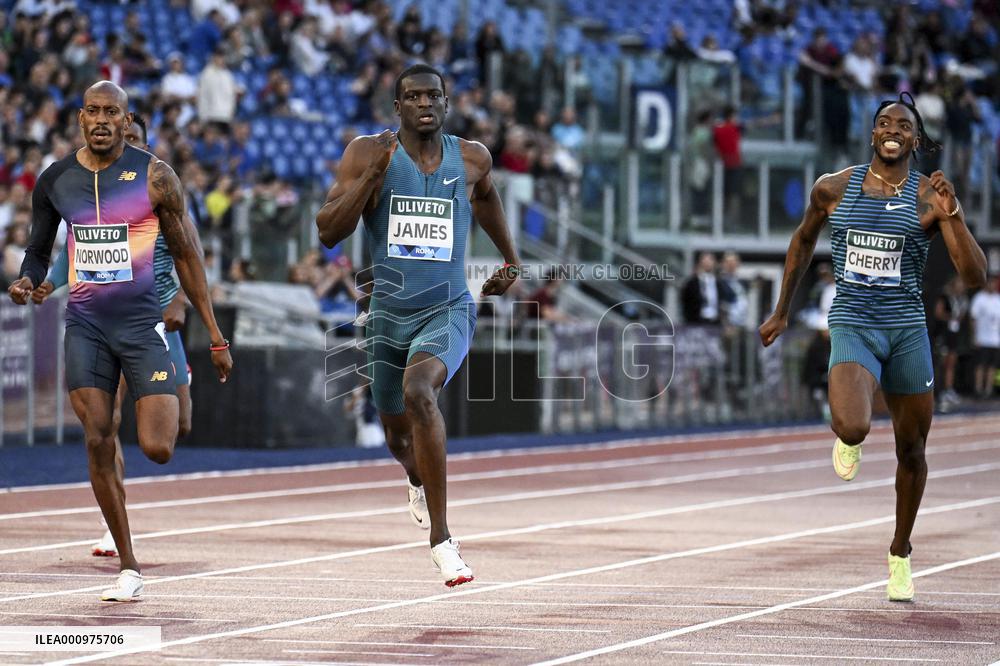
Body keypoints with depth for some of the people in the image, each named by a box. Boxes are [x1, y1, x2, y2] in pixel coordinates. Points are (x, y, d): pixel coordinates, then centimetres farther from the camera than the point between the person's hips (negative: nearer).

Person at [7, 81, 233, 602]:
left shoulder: (153, 176, -5)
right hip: (85, 324, 3)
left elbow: (185, 255, 2)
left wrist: (215, 334, 2)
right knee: (98, 443, -6)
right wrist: (26, 281, -8)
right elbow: (39, 250, 16)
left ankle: (171, 408, 28)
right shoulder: (55, 180, 3)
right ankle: (128, 568, 4)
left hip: (142, 322, -2)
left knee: (157, 449, -12)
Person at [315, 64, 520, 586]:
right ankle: (419, 480, 58)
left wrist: (510, 258, 32)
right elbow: (328, 231, -12)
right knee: (398, 434, 17)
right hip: (390, 311, 2)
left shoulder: (471, 158, 1)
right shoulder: (368, 153, -5)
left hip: (449, 309, -2)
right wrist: (372, 175, -23)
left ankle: (440, 537, -29)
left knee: (418, 391, -32)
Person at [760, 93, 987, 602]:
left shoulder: (929, 198, -3)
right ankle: (848, 439, 14)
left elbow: (976, 276, -10)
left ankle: (900, 553, 34)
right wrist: (781, 312, 22)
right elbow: (803, 241, 19)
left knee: (911, 450, 10)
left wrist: (951, 214, -22)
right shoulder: (833, 188, 0)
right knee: (851, 427, -28)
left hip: (908, 331, 1)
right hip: (852, 326, -1)